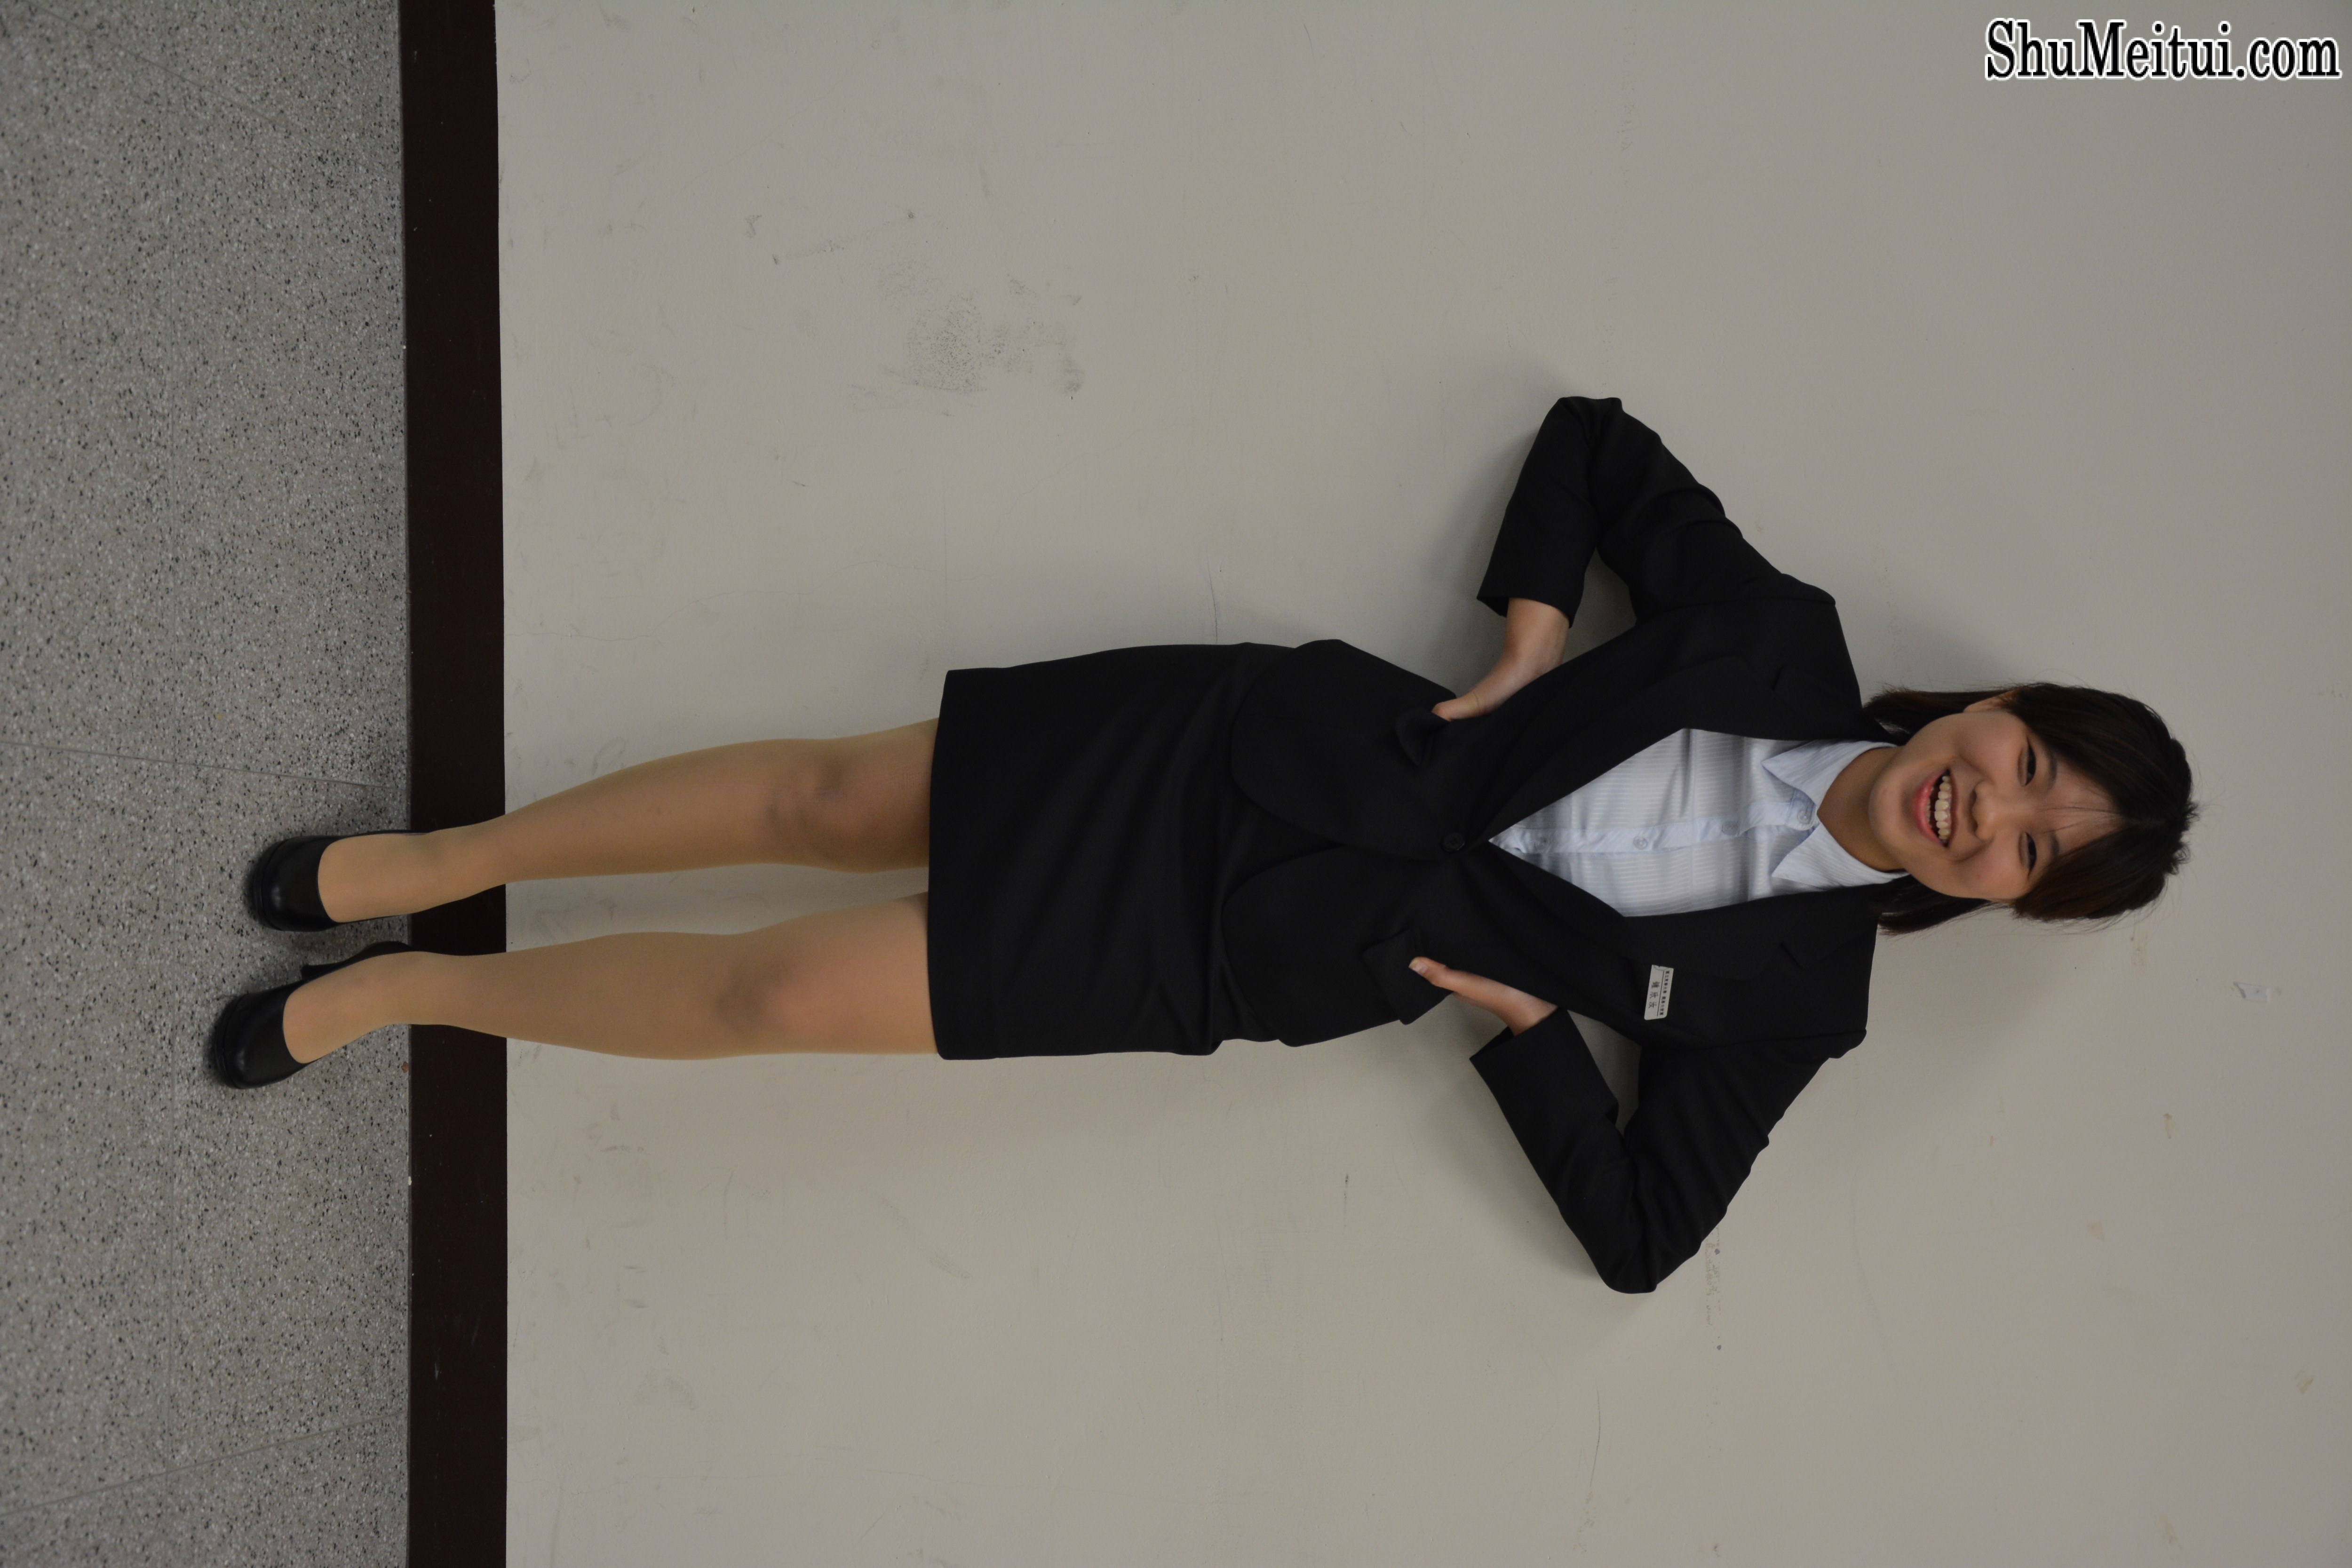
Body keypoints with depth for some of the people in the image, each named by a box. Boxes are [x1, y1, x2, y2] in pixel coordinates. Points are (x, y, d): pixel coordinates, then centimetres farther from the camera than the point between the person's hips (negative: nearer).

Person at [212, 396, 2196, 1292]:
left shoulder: (1796, 992, -3)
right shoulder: (1785, 636, 0)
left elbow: (1639, 1230, -2)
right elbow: (1589, 437, 10)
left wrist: (1520, 1012, -12)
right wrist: (1527, 644, -4)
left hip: (1261, 953, -2)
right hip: (1278, 747, 2)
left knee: (799, 991, -10)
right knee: (836, 796, -6)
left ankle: (408, 987, 11)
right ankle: (423, 871, 17)